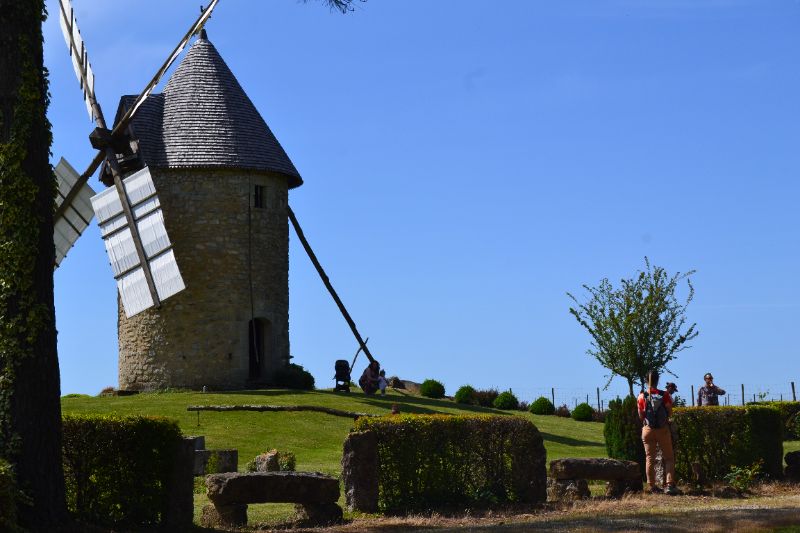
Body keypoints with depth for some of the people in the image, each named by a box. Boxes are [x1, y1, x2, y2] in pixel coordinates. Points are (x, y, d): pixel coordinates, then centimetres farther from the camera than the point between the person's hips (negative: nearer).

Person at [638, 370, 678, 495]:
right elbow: (670, 413, -5)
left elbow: (641, 416, -1)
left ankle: (652, 486, 10)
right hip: (663, 429, -1)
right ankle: (670, 484, -6)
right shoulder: (664, 395, -9)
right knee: (668, 458, 6)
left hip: (647, 430, 1)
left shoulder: (642, 397, -6)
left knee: (649, 458, 10)